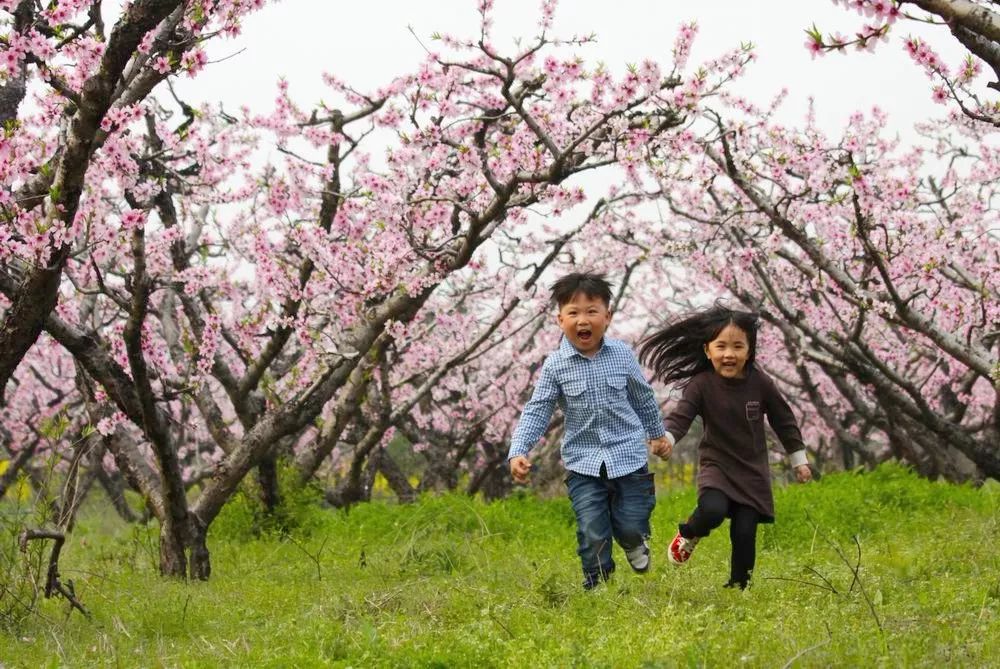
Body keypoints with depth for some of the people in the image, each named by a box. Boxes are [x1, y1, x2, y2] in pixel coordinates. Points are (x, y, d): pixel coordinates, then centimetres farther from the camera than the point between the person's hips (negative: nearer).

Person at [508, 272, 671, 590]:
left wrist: (657, 433, 23)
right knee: (593, 534, -3)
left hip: (629, 455, 0)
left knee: (631, 526, 4)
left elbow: (644, 397, 11)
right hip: (583, 462, 0)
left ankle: (634, 541, 40)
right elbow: (537, 411, -7)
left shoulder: (622, 354, -4)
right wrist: (518, 452, -19)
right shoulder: (555, 365, -7)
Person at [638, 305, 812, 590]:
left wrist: (799, 459, 12)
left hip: (753, 470, 2)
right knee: (713, 511, -28)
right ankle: (688, 535, 7)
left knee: (744, 532, -3)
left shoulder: (760, 383, -7)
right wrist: (666, 438, -43)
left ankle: (738, 587, 16)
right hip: (716, 464, -2)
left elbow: (784, 420, 6)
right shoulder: (701, 384, -11)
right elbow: (680, 416, -22)